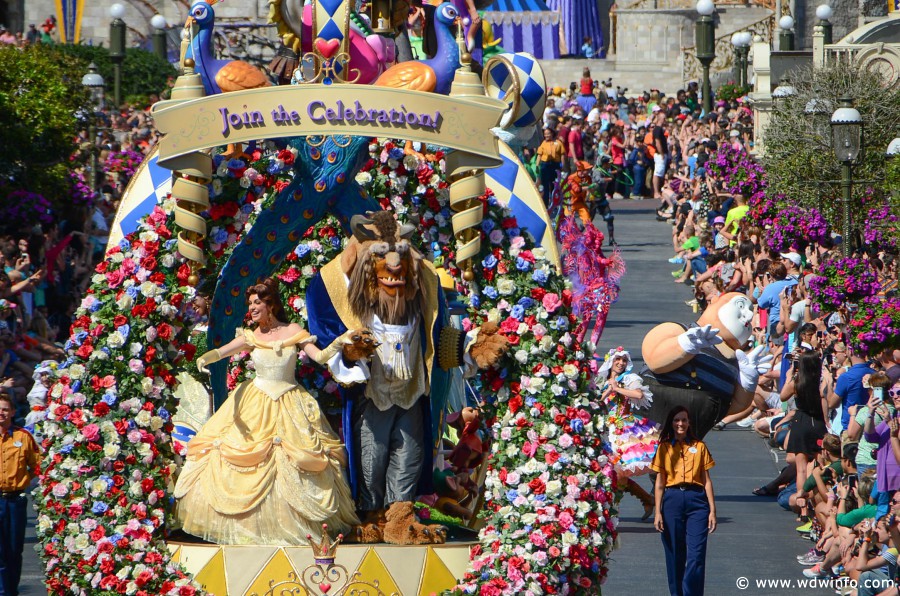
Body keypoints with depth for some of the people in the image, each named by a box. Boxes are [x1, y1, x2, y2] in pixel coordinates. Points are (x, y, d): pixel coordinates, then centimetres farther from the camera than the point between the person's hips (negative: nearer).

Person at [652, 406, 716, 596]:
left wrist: (712, 511, 2)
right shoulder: (664, 448, 9)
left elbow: (707, 480, 8)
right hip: (672, 500, 1)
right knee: (674, 555, 4)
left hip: (696, 501, -1)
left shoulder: (699, 447, 9)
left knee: (697, 554, -10)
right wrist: (658, 513, 2)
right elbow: (660, 483, 9)